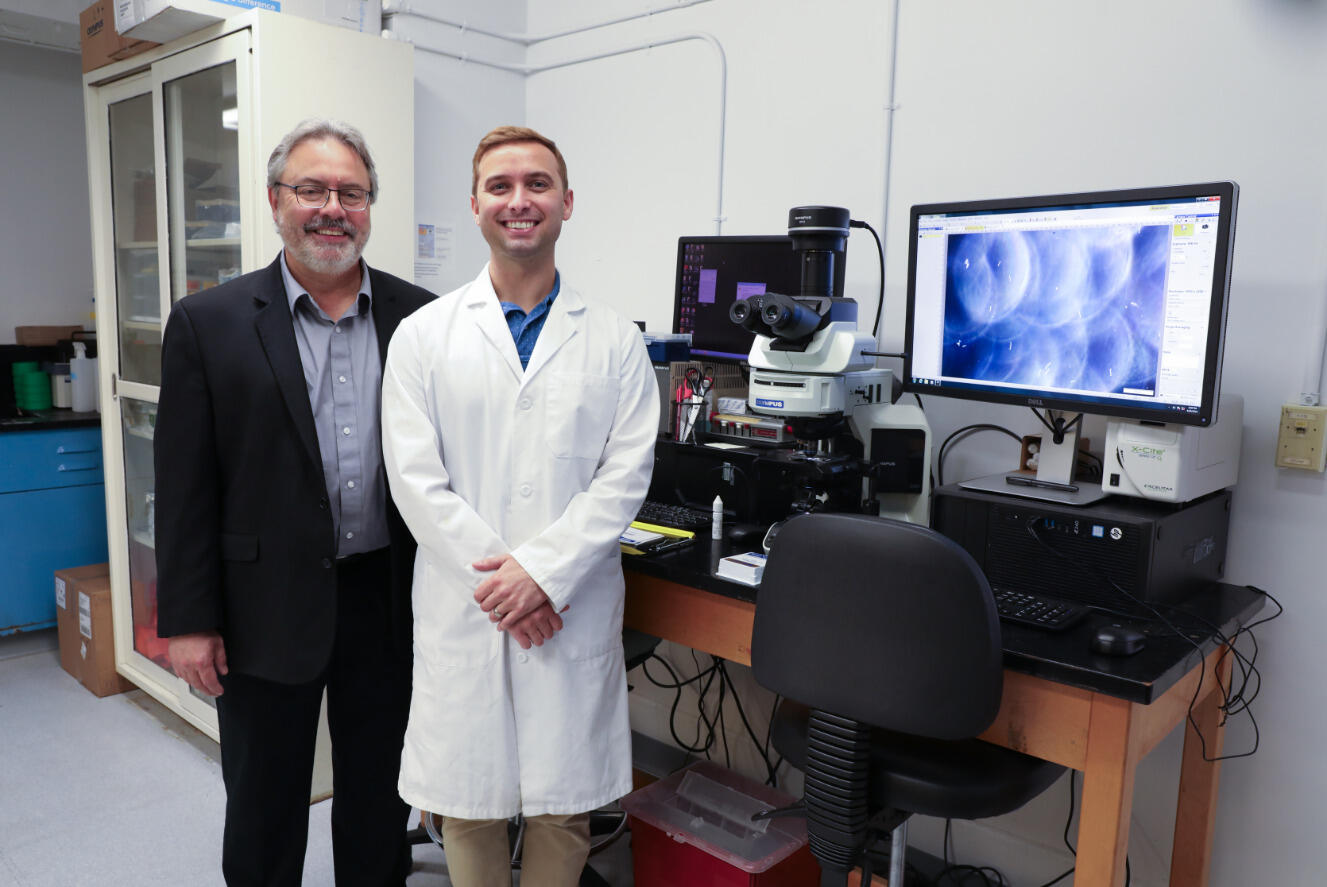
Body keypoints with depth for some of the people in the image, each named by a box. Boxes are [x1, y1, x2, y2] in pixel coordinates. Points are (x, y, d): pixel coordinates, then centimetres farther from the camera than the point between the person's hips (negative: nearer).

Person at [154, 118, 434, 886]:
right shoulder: (210, 324, -3)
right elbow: (186, 487, -3)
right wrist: (189, 621, -5)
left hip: (388, 601, 2)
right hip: (266, 611, -1)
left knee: (380, 798, 19)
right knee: (263, 804, 18)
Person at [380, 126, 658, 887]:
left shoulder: (615, 341, 4)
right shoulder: (424, 336, 4)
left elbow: (625, 476, -3)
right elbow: (416, 478, -3)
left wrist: (543, 571, -14)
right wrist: (497, 578, -12)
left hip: (574, 612, 0)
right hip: (463, 612, 0)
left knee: (567, 808, 10)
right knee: (468, 804, 12)